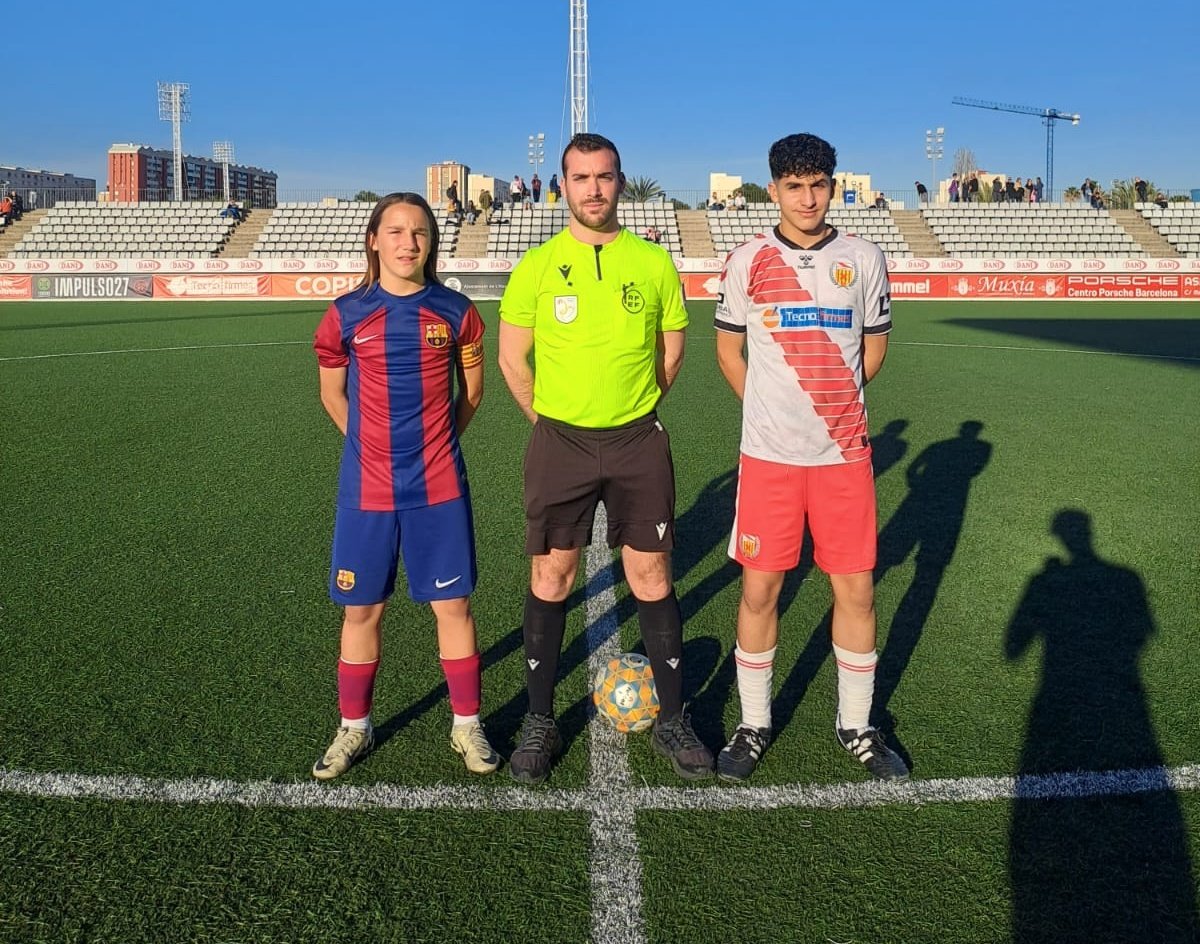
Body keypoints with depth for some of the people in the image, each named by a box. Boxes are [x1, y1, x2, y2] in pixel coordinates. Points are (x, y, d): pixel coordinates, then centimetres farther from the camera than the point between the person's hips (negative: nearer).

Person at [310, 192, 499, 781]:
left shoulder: (455, 312, -1)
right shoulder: (346, 315, -3)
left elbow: (471, 389, 13)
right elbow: (332, 394, 10)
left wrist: (437, 441, 11)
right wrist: (375, 445, 8)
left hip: (439, 487, 0)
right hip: (366, 489, 0)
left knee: (453, 604, 5)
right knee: (362, 609, 9)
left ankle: (467, 725, 22)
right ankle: (353, 727, 27)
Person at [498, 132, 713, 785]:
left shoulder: (653, 262, 2)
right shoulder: (536, 266, 0)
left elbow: (671, 349, 12)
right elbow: (513, 358, 6)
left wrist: (630, 412, 11)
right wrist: (553, 421, 7)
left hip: (638, 442, 1)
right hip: (559, 442, 0)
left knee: (652, 579, 4)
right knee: (550, 580, 4)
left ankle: (671, 720, 18)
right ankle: (539, 721, 19)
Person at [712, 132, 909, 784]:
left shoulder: (863, 259, 4)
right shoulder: (748, 261, 1)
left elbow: (873, 351, 14)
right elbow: (729, 350, 11)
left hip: (844, 454, 1)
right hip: (768, 457, -1)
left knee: (856, 590, 5)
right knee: (759, 589, 3)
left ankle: (856, 726, 24)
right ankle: (754, 724, 22)